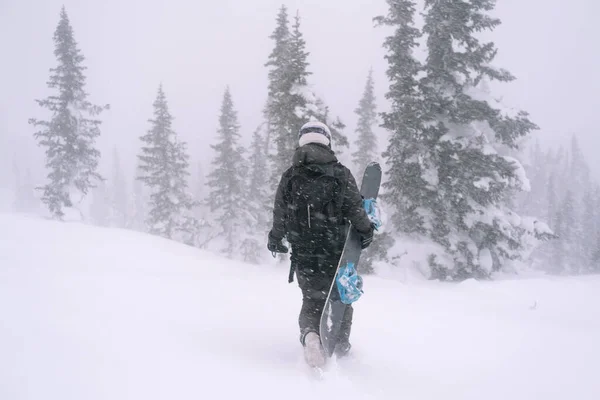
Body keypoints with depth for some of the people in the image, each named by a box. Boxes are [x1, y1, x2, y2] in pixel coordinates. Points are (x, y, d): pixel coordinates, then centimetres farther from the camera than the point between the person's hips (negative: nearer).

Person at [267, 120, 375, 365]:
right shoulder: (340, 174, -6)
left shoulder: (289, 176, 0)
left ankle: (309, 332, -19)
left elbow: (279, 215, 6)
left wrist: (275, 240, 23)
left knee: (312, 299, 10)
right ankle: (341, 345, 26)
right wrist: (366, 231, 12)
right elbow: (355, 210, -7)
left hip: (303, 253, 1)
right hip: (336, 251, -1)